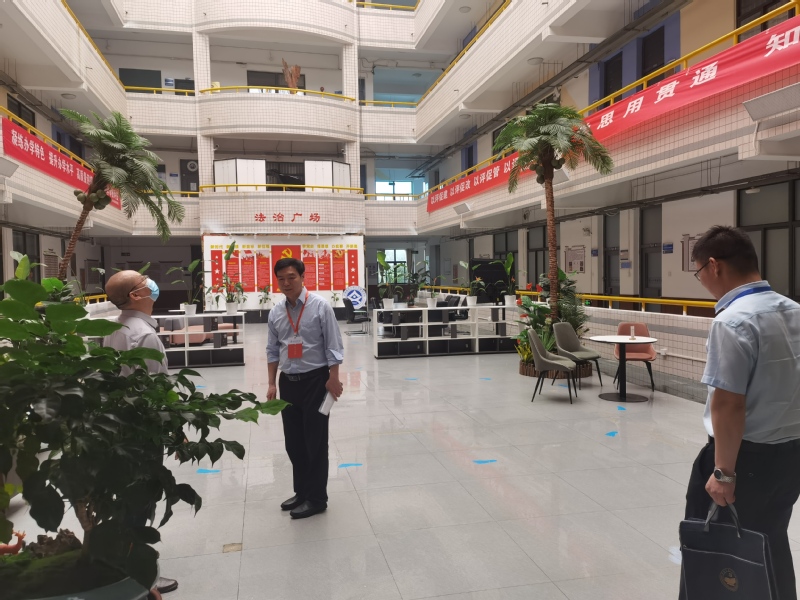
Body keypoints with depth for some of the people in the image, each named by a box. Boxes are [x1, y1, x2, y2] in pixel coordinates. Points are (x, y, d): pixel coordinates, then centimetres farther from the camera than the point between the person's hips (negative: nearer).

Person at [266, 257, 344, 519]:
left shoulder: (320, 306, -9)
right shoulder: (275, 312, 6)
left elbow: (333, 345, -9)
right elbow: (272, 350, 11)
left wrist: (334, 378, -14)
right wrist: (272, 384, 7)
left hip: (315, 380, -5)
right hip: (288, 381, 5)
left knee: (315, 441, 2)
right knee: (293, 441, 13)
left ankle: (316, 498, 16)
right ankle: (301, 492, 30)